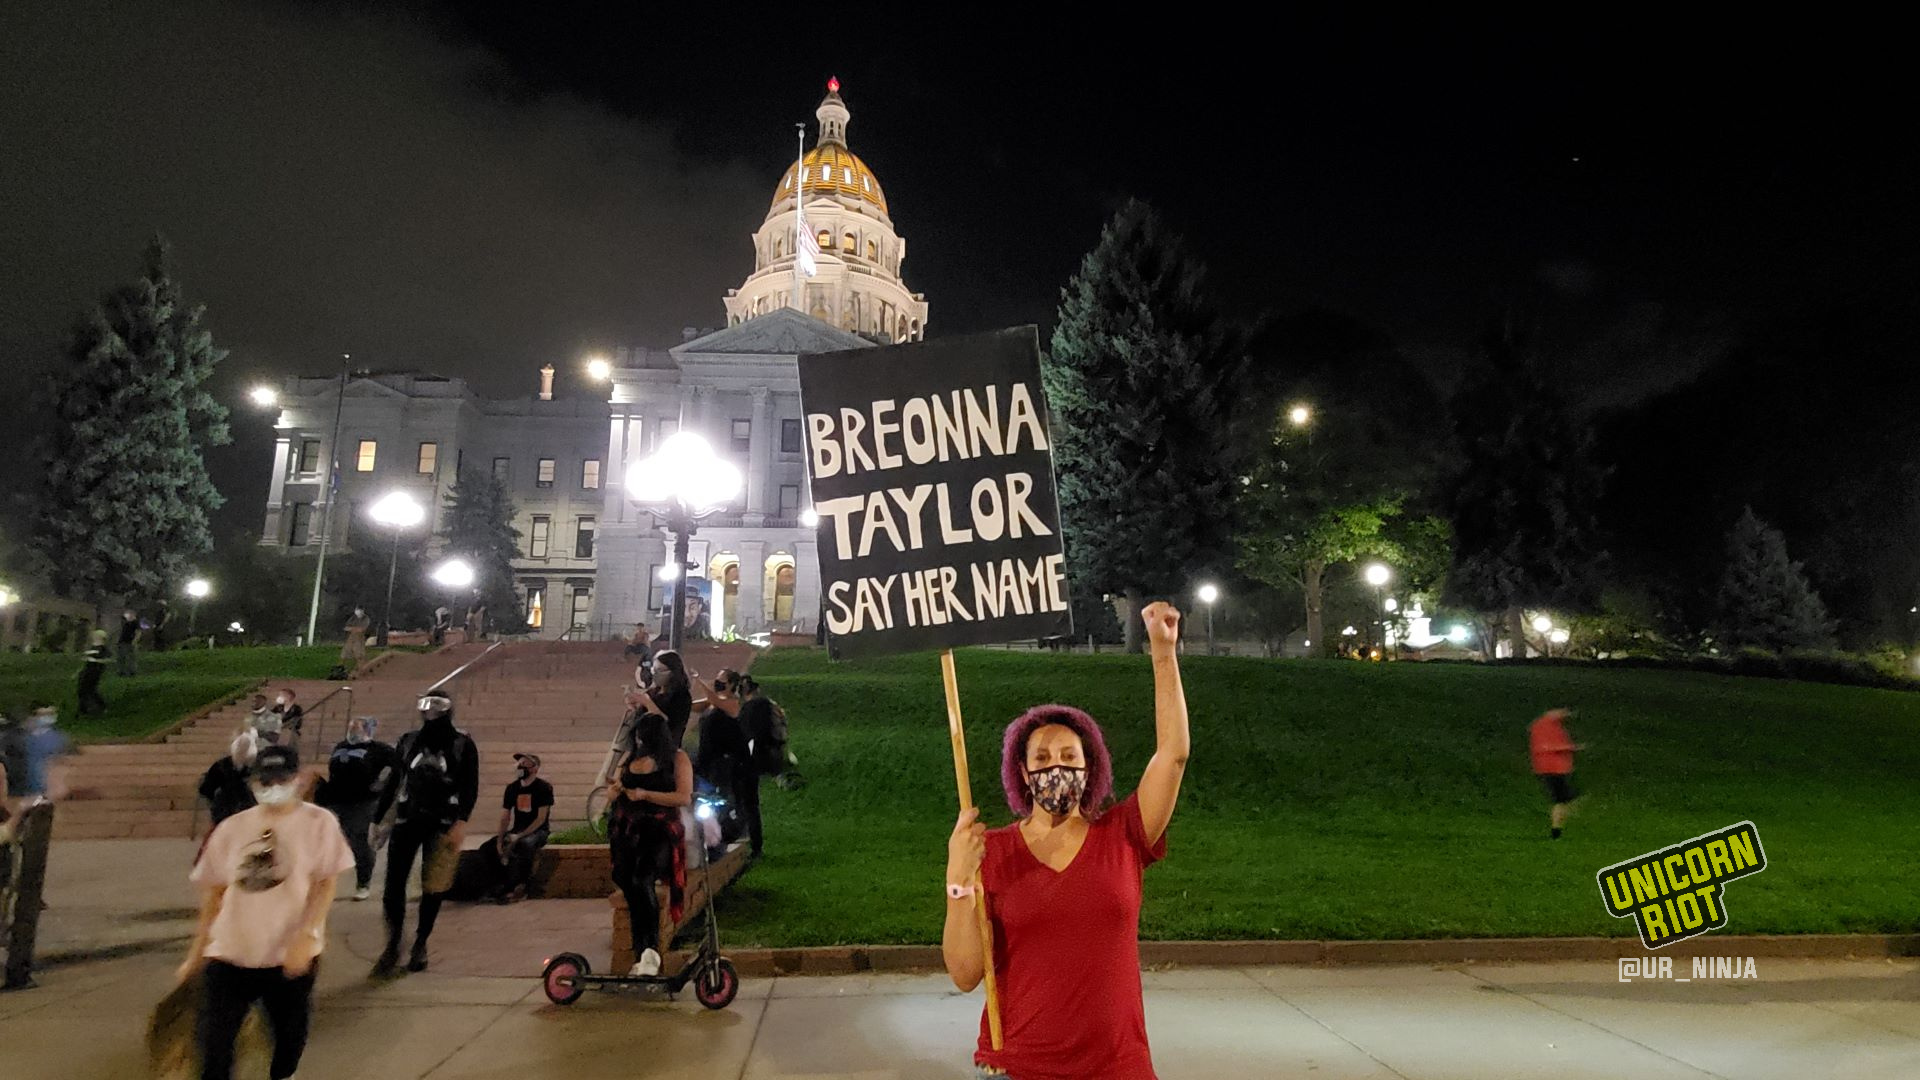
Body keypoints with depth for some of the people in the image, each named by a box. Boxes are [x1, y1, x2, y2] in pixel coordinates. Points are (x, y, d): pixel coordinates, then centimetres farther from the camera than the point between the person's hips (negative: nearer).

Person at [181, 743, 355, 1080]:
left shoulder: (318, 823, -7)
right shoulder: (231, 828, 2)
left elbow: (326, 884, -10)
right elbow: (213, 893, 10)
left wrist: (306, 935, -21)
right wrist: (196, 953, 13)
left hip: (290, 955, -2)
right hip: (229, 953, 2)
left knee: (289, 1039, 13)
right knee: (213, 1040, 0)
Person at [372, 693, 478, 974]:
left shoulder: (463, 744, -2)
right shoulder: (409, 741, 7)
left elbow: (471, 787, -6)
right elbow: (392, 782, 11)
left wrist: (461, 822, -16)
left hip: (443, 825, -2)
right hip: (407, 820, 3)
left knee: (433, 888, 5)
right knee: (394, 883, -3)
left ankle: (421, 945, 20)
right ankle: (393, 946, 10)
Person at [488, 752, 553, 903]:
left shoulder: (544, 788, -9)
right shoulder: (512, 788, 7)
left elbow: (541, 819, -14)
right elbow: (505, 818, 7)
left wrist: (520, 836, -22)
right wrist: (500, 840, -8)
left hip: (537, 831, -6)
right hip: (517, 830, 6)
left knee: (525, 843, -37)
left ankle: (509, 887, -22)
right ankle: (518, 886, -12)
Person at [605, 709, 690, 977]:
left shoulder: (677, 758, 0)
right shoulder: (632, 759, 16)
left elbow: (684, 797, -9)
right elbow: (614, 790, 28)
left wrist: (645, 795, -13)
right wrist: (614, 790, 3)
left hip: (660, 830, -6)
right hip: (628, 830, 6)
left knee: (642, 879, -26)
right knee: (628, 886, -5)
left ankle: (651, 951, -23)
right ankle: (642, 956, 5)